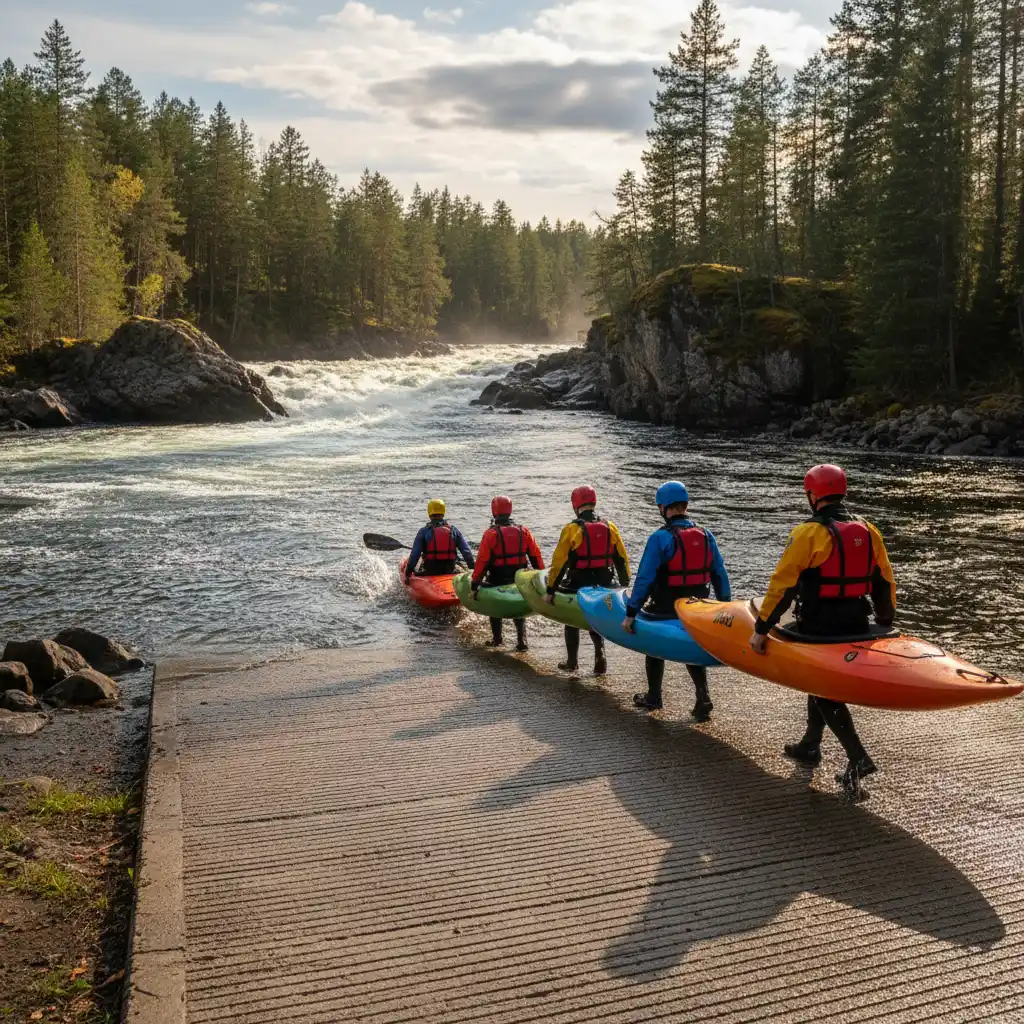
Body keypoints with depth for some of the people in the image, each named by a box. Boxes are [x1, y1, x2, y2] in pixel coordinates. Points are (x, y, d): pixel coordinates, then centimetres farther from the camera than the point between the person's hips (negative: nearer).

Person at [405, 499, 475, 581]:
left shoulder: (424, 531, -4)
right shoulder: (454, 530, 3)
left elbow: (415, 554, -6)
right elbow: (466, 552, 3)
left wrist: (408, 572, 3)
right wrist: (473, 568, 13)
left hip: (429, 573, -2)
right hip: (450, 572, 2)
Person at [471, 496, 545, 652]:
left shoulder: (491, 534, -12)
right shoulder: (523, 531, -1)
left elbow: (482, 560, -14)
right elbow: (535, 555, 1)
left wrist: (475, 582, -10)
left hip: (497, 580, -3)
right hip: (520, 579, 3)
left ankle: (496, 638, 23)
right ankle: (522, 640, 3)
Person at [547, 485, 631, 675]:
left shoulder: (571, 529, -12)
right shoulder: (610, 528, 0)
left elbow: (559, 562, -12)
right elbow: (622, 560, 4)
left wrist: (551, 590, -5)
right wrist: (625, 586, 14)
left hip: (577, 586, -3)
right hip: (604, 587, 3)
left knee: (572, 623, 18)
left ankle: (572, 662, 24)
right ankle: (599, 653, -3)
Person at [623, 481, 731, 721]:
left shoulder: (660, 538, -17)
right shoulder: (706, 536, -1)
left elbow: (644, 579, -17)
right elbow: (720, 575, 4)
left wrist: (631, 613, -13)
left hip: (665, 611, -4)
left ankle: (653, 698, 32)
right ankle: (703, 700, 7)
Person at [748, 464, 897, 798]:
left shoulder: (809, 534, -15)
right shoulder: (868, 531, 4)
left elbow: (783, 584, -17)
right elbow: (885, 582, 11)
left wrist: (762, 628, -12)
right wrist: (885, 621, 23)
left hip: (820, 628, -7)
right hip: (857, 627, 7)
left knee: (824, 691, 3)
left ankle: (858, 758, -8)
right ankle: (810, 747, 34)